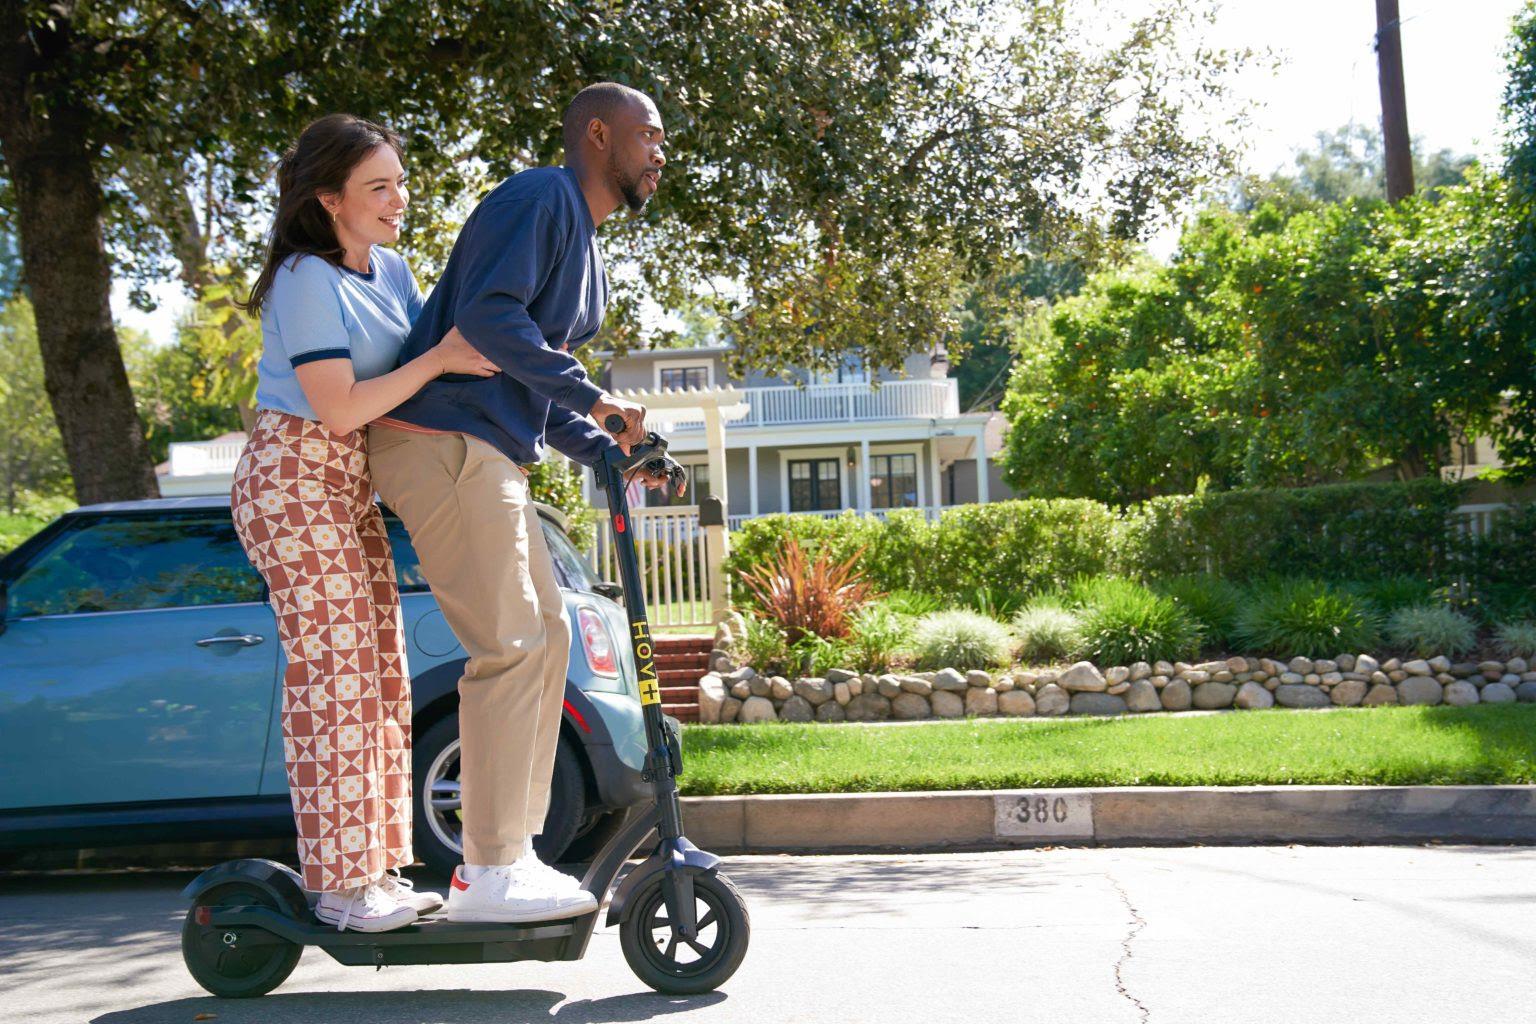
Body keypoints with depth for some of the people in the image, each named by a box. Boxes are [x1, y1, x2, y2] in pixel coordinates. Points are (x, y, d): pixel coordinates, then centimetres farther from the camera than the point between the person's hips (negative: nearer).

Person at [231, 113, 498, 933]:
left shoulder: (390, 272, 10)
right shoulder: (308, 281, -16)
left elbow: (455, 342, 16)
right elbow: (340, 408, -22)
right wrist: (440, 360, -22)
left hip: (352, 484, 9)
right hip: (293, 478, -9)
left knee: (381, 676, 8)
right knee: (333, 675, -9)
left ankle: (376, 869, 16)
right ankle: (339, 885, -2)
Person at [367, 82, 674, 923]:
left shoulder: (585, 247, 23)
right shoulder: (540, 198, -8)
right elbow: (487, 314, -22)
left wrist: (609, 451, 9)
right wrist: (593, 398, -19)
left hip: (488, 453, 11)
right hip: (442, 439, -11)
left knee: (545, 635, 10)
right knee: (509, 647, -11)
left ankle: (508, 853, 15)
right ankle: (489, 873, -6)